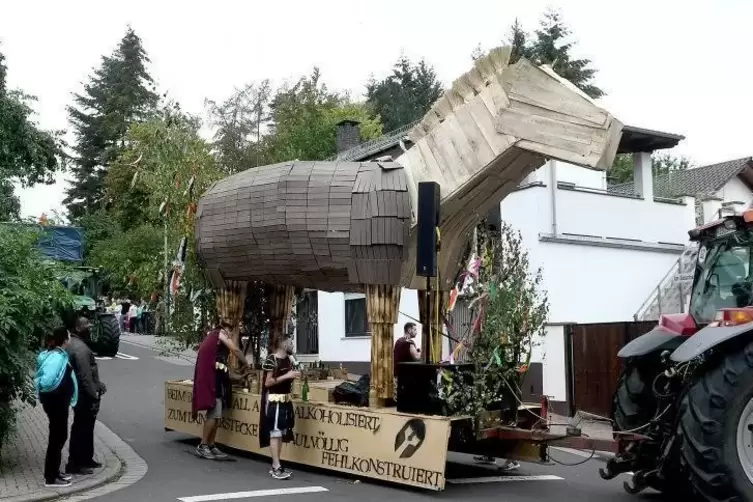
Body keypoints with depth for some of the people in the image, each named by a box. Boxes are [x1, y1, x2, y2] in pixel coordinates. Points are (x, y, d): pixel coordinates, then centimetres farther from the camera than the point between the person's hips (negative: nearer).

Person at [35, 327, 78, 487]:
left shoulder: (59, 354, 8)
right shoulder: (56, 357, -23)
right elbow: (46, 381, -31)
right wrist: (45, 392, -13)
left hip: (59, 401, 10)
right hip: (55, 402, -10)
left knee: (60, 436, 18)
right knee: (57, 438, -1)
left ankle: (55, 472, 29)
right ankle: (51, 478, 8)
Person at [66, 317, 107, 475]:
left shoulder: (78, 344, 13)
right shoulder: (79, 348, -20)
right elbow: (84, 375, -24)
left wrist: (98, 385, 21)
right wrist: (93, 395, -21)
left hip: (83, 393, 11)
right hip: (84, 395, -11)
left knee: (86, 427, 17)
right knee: (81, 429, -4)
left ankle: (86, 459, 26)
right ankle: (74, 463, 2)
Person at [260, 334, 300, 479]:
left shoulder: (289, 359, 10)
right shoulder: (271, 359, -14)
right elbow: (268, 382, -18)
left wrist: (294, 376, 4)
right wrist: (287, 376, -20)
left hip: (285, 400, 8)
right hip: (274, 400, -8)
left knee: (282, 433, 10)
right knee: (275, 433, -8)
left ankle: (275, 466, 17)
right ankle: (277, 468, -7)